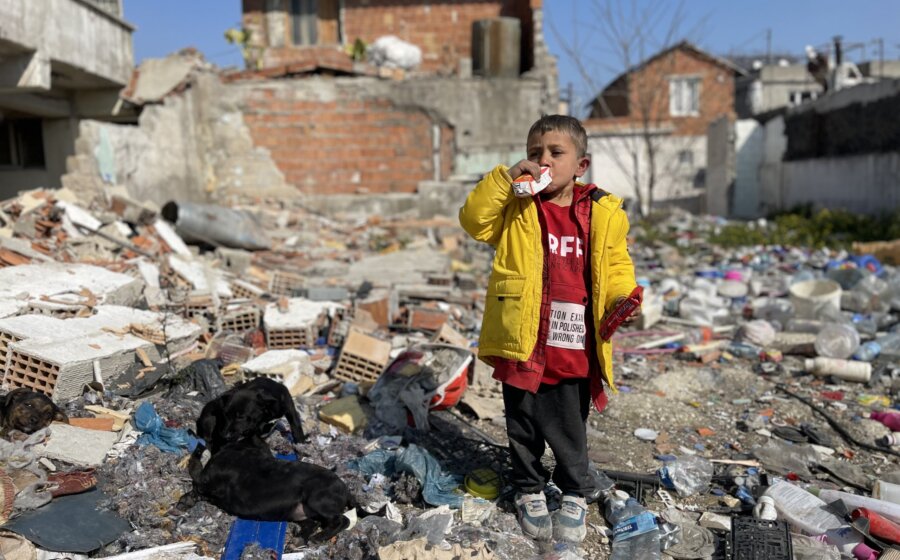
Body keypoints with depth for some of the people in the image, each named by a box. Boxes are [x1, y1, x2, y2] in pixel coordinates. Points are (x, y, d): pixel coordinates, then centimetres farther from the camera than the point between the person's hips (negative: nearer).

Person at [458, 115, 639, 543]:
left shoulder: (603, 213, 1)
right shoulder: (516, 208, 1)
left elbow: (616, 267, 7)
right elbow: (474, 220, -12)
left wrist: (620, 299, -12)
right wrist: (505, 178, -18)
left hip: (574, 348, 0)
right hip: (523, 344, 0)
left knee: (570, 430, 17)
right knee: (524, 427, 17)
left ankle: (574, 495, 41)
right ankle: (530, 491, 40)